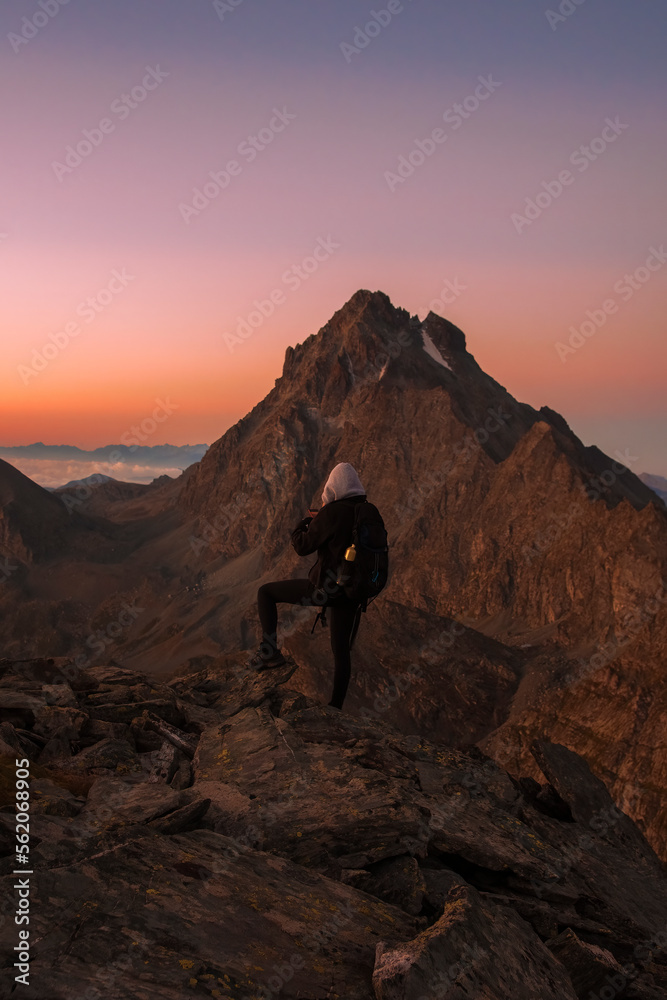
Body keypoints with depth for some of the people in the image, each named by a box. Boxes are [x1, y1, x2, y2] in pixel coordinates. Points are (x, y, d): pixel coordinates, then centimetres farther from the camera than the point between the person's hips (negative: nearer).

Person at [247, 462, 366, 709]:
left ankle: (270, 651, 3)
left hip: (324, 589, -6)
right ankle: (336, 708, 24)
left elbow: (303, 546, -9)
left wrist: (303, 524, 13)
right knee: (342, 653, 18)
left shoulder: (331, 513, -16)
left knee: (266, 592, 10)